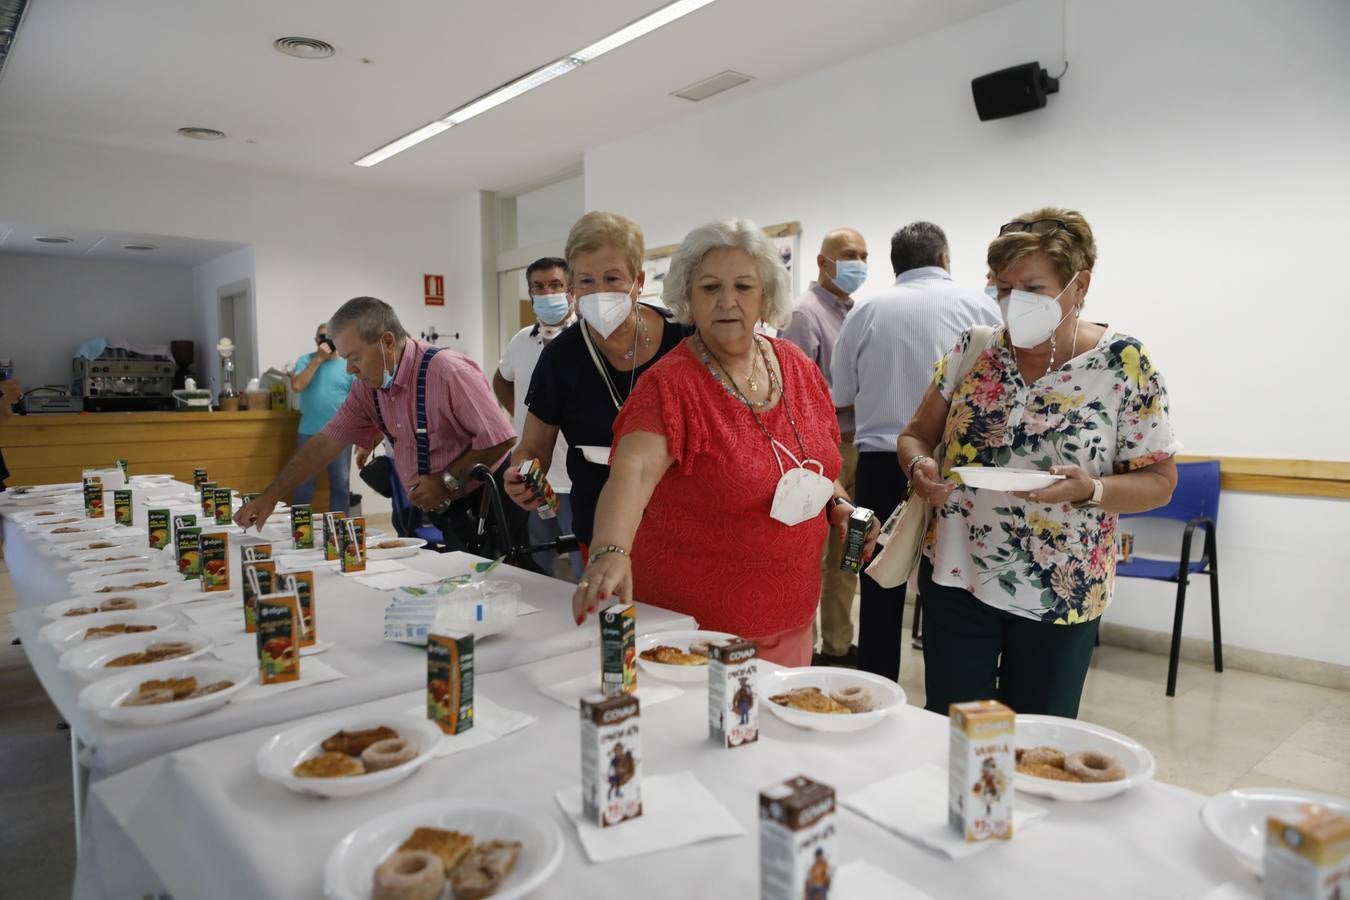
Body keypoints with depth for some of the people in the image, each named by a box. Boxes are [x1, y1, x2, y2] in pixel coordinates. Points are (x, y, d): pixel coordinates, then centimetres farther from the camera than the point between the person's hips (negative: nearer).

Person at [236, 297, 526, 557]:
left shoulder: (447, 371, -22)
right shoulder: (368, 385, 3)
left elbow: (499, 439, -22)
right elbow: (326, 443, 8)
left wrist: (447, 482, -22)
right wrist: (270, 496, 6)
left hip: (481, 510, -7)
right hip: (430, 514, 7)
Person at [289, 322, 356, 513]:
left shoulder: (348, 365, 5)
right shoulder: (306, 360, 3)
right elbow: (297, 385, -14)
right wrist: (318, 358, -14)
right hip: (309, 433, -1)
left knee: (341, 484, 8)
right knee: (303, 483, 6)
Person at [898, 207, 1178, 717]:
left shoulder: (1123, 364, -8)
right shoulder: (974, 349, -1)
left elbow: (1159, 482, -4)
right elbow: (917, 435, 6)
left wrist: (1090, 489, -24)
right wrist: (921, 466, -17)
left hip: (1059, 594, -1)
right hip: (956, 578, 2)